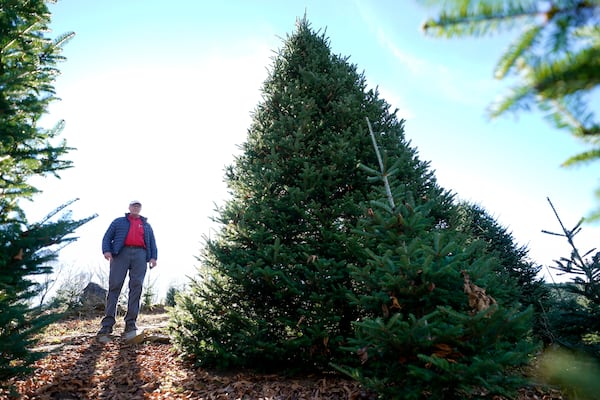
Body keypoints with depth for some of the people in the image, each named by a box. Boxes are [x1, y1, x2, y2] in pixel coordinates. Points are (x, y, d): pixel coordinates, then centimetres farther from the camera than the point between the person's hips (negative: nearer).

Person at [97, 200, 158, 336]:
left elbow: (152, 242, 21)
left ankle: (131, 323, -10)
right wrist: (106, 250, -5)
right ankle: (108, 323, -11)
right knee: (115, 285, -11)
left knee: (136, 287, -9)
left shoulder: (146, 225, 28)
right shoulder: (119, 221, 24)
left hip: (140, 254, 1)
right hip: (121, 253, -1)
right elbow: (107, 237, 15)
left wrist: (153, 257, 4)